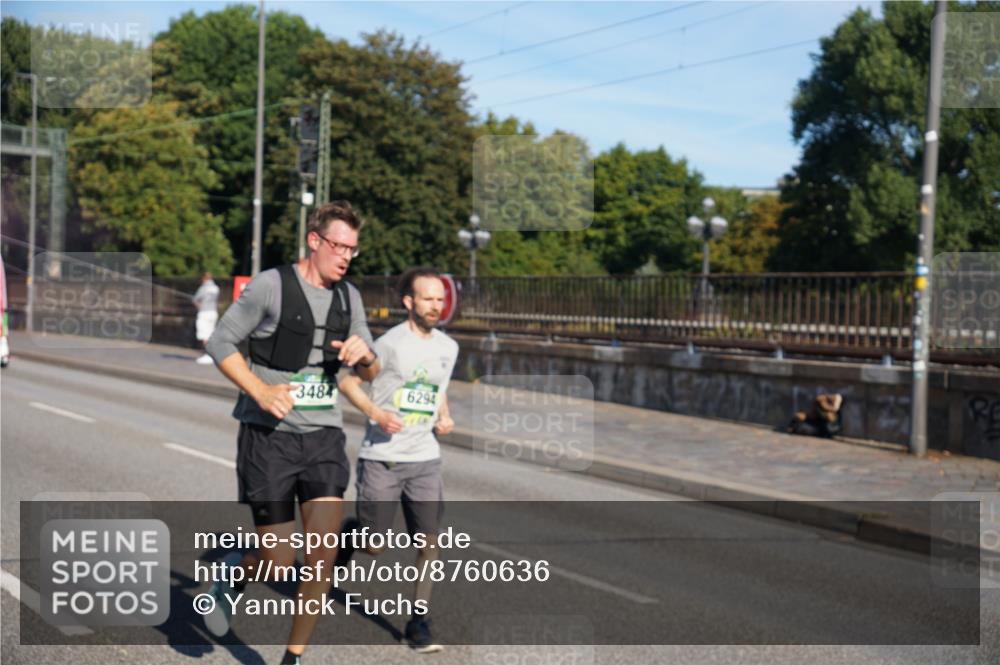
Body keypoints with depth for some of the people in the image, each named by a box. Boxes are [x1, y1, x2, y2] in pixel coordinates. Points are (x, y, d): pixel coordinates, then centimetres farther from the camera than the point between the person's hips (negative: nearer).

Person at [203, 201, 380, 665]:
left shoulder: (349, 297, 9)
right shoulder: (271, 285, -8)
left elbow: (370, 373, 15)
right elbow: (220, 343, -5)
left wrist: (364, 355, -9)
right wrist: (261, 392, -17)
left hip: (324, 435, 5)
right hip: (268, 434, -4)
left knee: (323, 553, -5)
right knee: (280, 559, -3)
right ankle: (235, 574, 33)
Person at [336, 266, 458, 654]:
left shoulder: (448, 347, 8)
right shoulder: (391, 343, -11)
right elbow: (347, 382, -7)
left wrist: (444, 417, 6)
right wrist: (376, 413, -21)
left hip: (425, 459, 5)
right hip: (381, 459, -5)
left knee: (429, 542, 0)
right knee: (373, 544, 1)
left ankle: (419, 621, 12)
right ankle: (348, 534, 36)